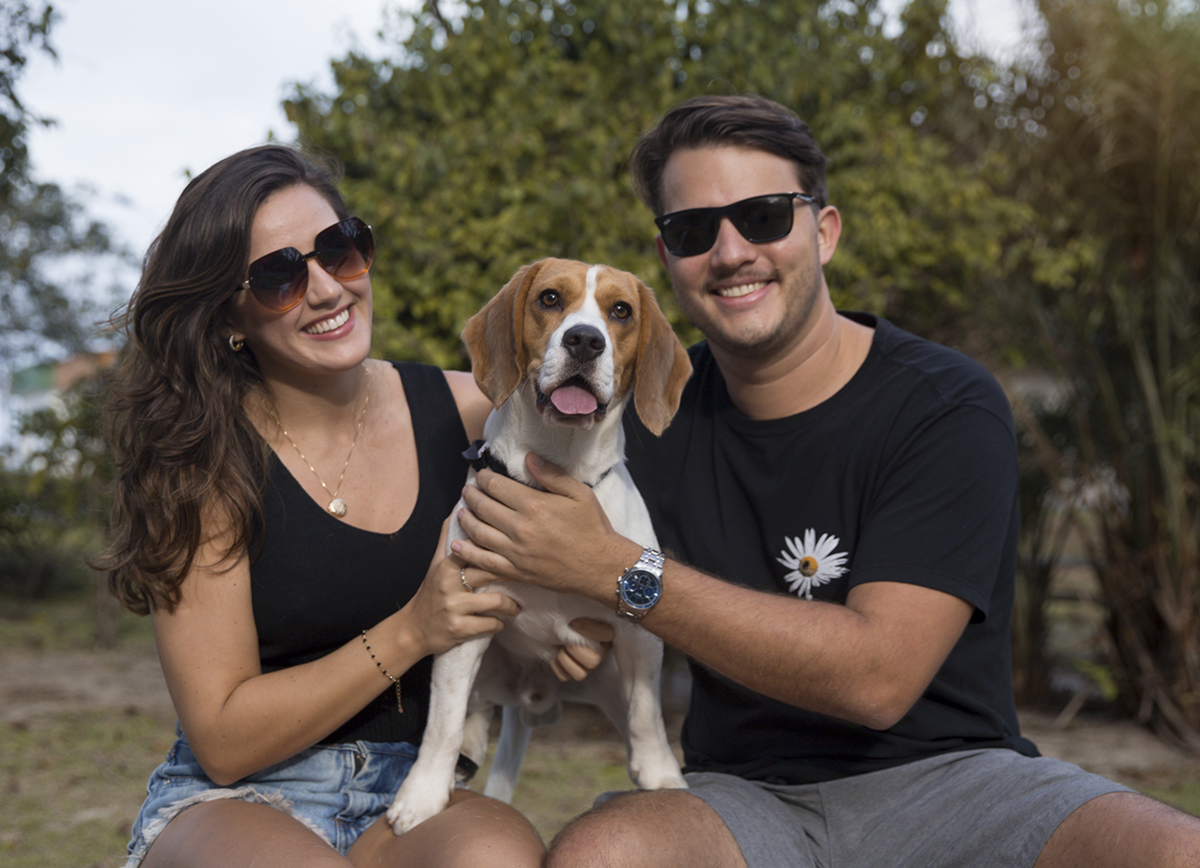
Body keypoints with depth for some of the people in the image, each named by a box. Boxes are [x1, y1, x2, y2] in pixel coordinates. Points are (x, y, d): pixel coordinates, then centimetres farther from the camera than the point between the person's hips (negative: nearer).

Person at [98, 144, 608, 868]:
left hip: (411, 799, 3)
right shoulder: (201, 462, -10)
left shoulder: (465, 412, -2)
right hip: (235, 802, -2)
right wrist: (410, 633, -20)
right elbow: (221, 741, -10)